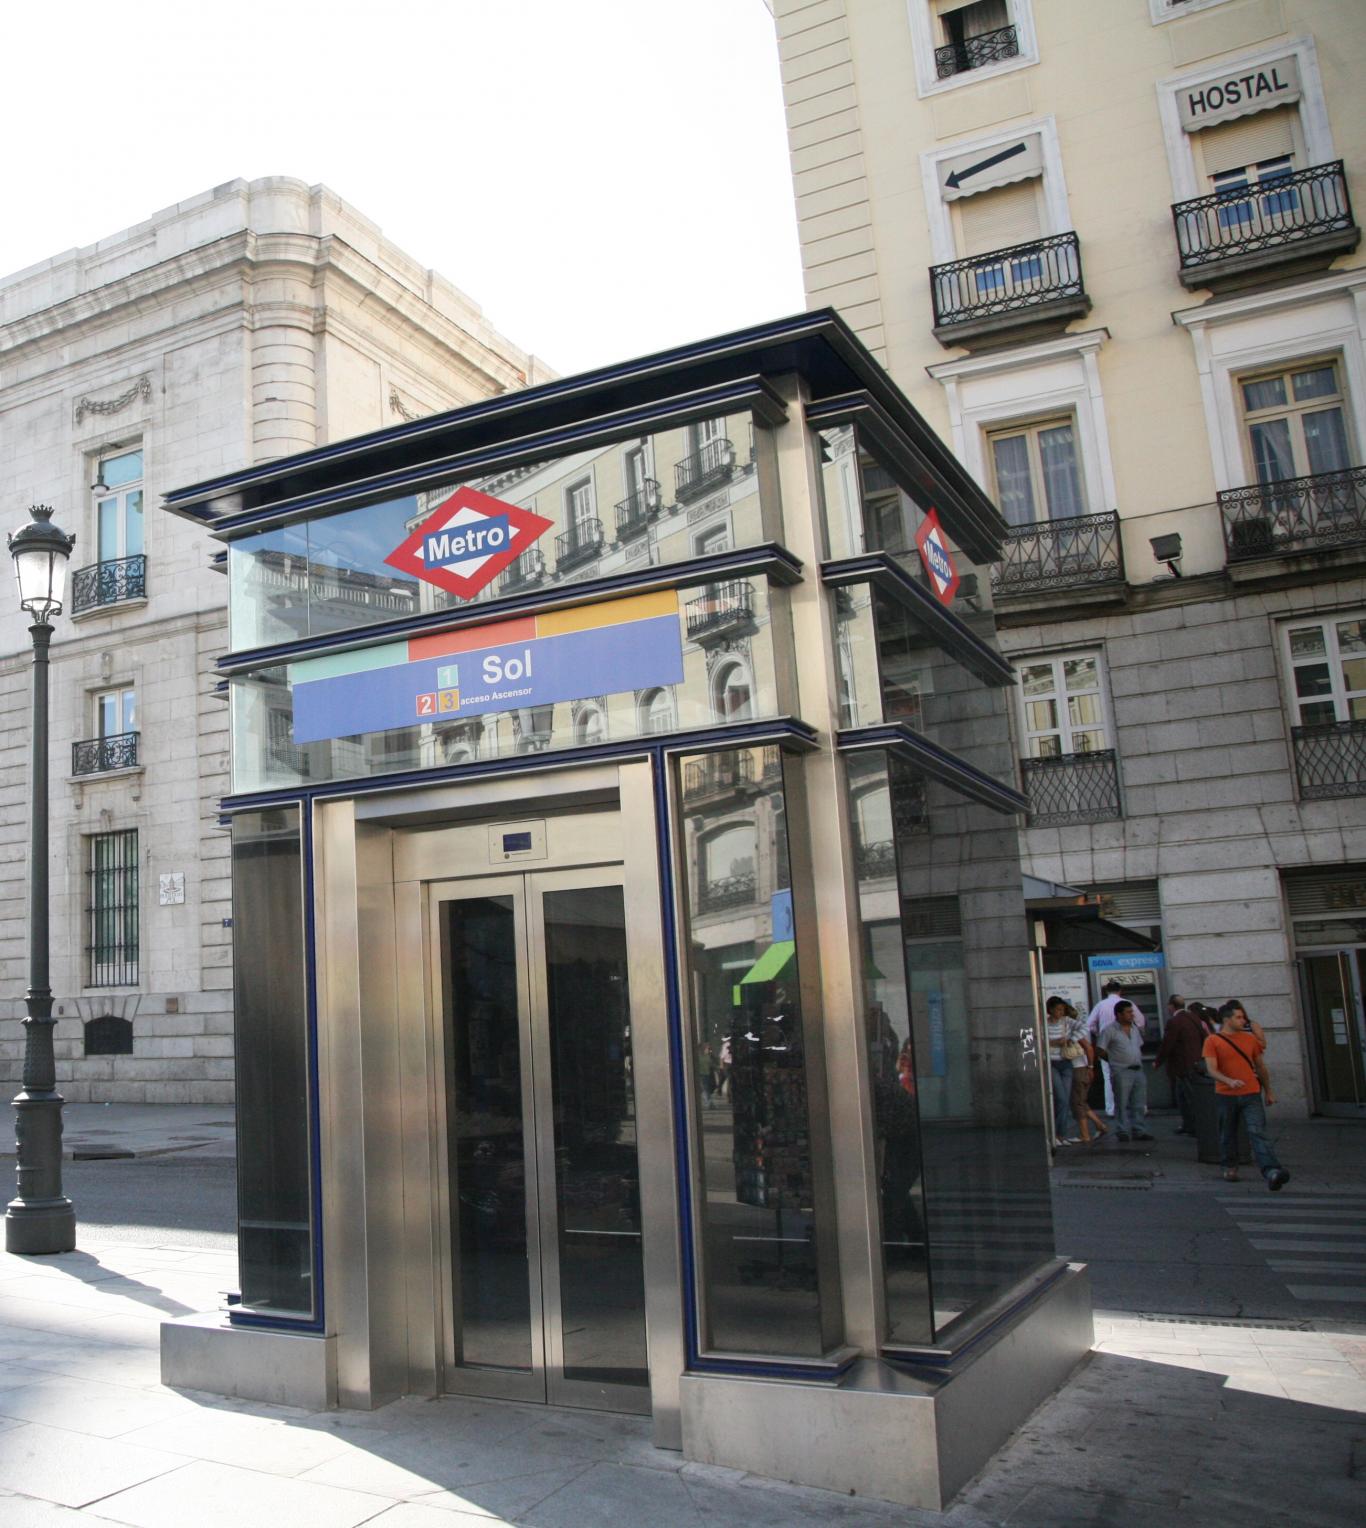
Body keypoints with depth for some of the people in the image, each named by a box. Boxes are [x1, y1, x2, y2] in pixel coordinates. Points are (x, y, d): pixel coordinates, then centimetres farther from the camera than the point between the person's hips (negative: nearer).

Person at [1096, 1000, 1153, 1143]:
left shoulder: (1135, 1028, 13)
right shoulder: (1110, 1030, -8)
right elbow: (1100, 1050, -6)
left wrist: (1138, 1059, 11)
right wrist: (1115, 1060, 0)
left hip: (1138, 1070, 6)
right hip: (1121, 1072, -6)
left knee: (1138, 1104, 8)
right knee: (1122, 1104, -2)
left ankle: (1138, 1131, 16)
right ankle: (1123, 1132, 4)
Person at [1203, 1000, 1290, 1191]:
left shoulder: (1250, 1038, 10)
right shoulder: (1213, 1041, -2)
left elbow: (1260, 1066, 20)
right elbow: (1211, 1069, -11)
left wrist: (1268, 1092, 22)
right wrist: (1229, 1081, -28)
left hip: (1251, 1094, 1)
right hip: (1226, 1095, -1)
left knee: (1258, 1133, -13)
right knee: (1228, 1134, 11)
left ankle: (1271, 1172, -25)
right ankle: (1230, 1168, 29)